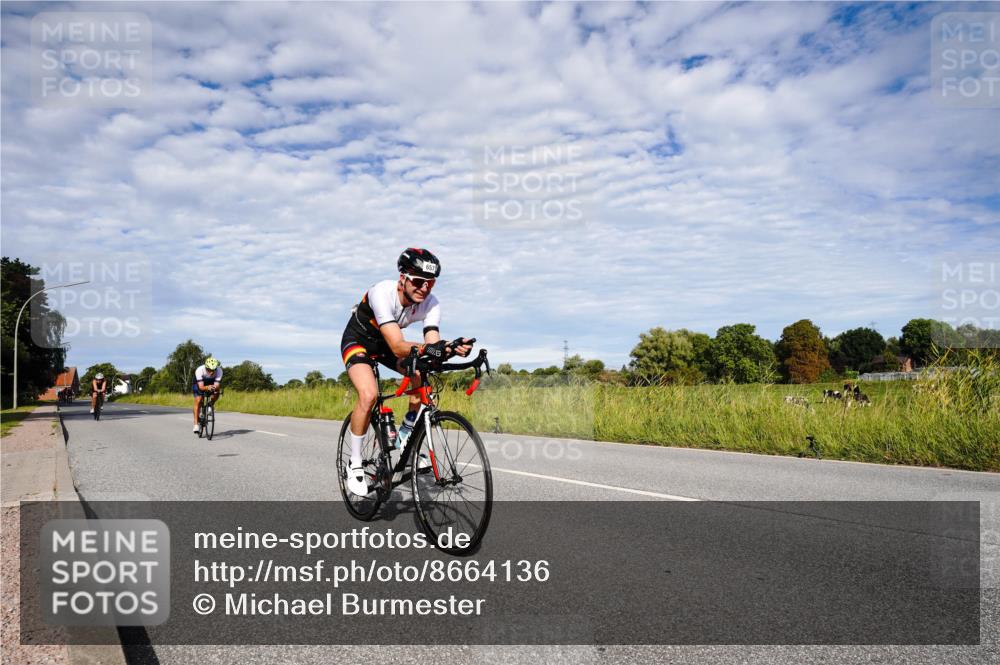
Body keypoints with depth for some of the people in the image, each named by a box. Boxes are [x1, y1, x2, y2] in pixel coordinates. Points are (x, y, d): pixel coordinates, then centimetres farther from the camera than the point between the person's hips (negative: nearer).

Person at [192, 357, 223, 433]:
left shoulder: (219, 371, -33)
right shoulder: (199, 370, -37)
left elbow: (217, 385, -36)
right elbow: (201, 387, -40)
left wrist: (214, 388, -58)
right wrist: (207, 387, -61)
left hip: (212, 384, 2)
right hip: (200, 384, -2)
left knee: (216, 393, -29)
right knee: (198, 401, -20)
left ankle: (211, 404, 2)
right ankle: (196, 424, -16)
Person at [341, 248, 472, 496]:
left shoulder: (431, 304, -22)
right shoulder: (383, 293, -37)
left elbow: (433, 344, -31)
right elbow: (397, 346, -45)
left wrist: (450, 348, -53)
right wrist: (426, 347, -63)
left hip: (386, 342, 5)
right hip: (357, 340, -5)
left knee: (424, 377, -19)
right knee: (369, 394, -29)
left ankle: (405, 434, 6)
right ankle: (355, 464, -10)